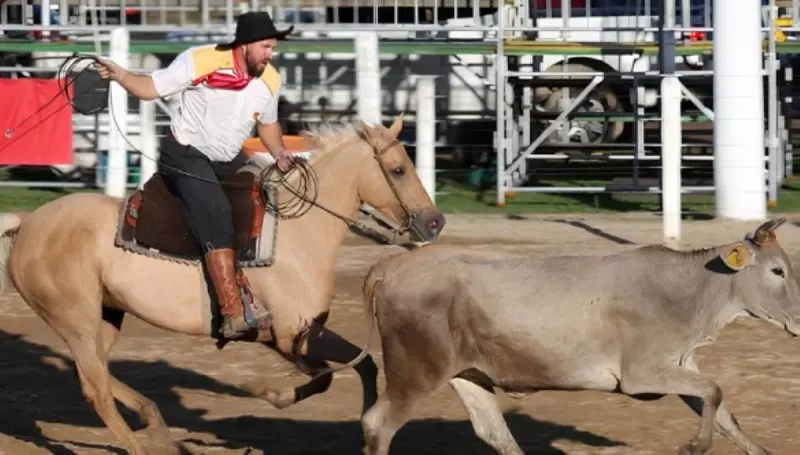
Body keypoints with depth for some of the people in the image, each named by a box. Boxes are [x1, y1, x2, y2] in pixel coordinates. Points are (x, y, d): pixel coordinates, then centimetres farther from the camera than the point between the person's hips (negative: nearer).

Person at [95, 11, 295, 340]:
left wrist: (279, 153, 1)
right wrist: (119, 75, -31)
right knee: (216, 216, -26)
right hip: (186, 154, -8)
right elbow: (151, 88, -14)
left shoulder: (269, 81, 1)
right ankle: (234, 316, -33)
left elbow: (267, 123, 19)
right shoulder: (200, 61, -18)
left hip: (230, 161, 8)